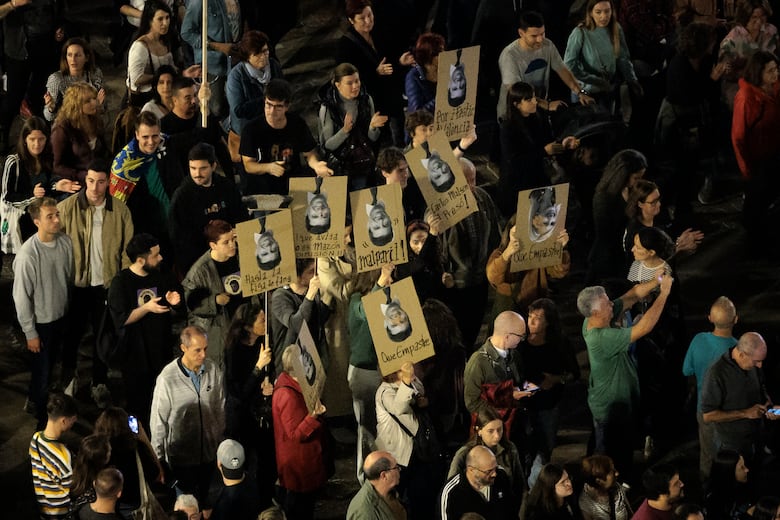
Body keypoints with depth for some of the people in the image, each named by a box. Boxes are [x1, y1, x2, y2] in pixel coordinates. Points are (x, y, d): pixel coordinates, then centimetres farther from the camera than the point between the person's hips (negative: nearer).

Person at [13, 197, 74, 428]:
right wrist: (30, 333, -13)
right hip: (42, 321, -5)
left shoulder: (66, 242, -11)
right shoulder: (28, 254, -27)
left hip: (62, 316, 5)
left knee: (52, 363, 23)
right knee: (43, 371, 9)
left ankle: (34, 399, 48)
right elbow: (22, 296, -19)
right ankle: (42, 418, 30)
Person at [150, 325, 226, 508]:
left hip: (209, 452, 4)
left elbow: (221, 410, 4)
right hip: (181, 457, -4)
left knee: (203, 499, 20)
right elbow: (158, 421, -12)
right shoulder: (167, 378, -21)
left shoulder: (214, 371, -9)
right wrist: (158, 458, -5)